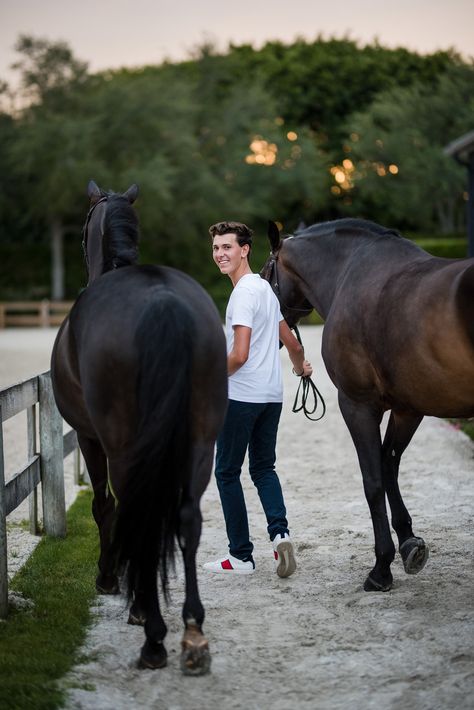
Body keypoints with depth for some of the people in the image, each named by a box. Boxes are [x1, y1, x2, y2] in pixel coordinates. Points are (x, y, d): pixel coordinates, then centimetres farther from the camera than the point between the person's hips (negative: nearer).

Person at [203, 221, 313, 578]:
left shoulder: (244, 292, -15)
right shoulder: (265, 288, 13)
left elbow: (239, 355, -22)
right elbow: (291, 341, 24)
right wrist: (301, 367, 43)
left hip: (242, 397, -9)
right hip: (272, 396, 9)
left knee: (227, 473, 2)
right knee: (263, 468, 17)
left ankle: (241, 555, 5)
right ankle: (280, 532, -4)